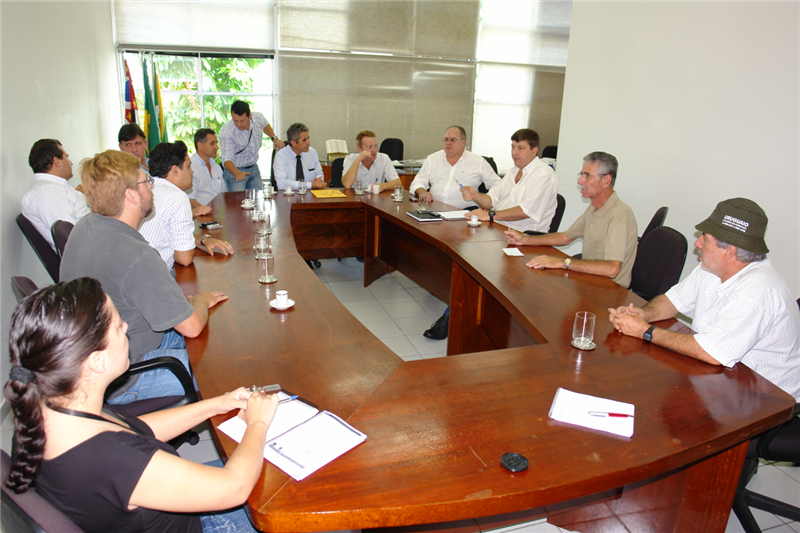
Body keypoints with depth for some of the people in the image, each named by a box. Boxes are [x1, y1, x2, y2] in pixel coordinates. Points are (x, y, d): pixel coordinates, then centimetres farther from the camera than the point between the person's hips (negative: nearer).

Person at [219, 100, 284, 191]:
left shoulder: (258, 118, -12)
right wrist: (237, 173, -53)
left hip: (254, 168, 5)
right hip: (234, 171, -5)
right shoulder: (226, 133, -27)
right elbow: (226, 159, -35)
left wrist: (274, 138, 5)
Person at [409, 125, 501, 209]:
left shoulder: (478, 162, 10)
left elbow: (496, 184, 12)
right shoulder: (433, 159, 18)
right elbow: (418, 182, 17)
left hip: (464, 210, -2)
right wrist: (422, 192, -7)